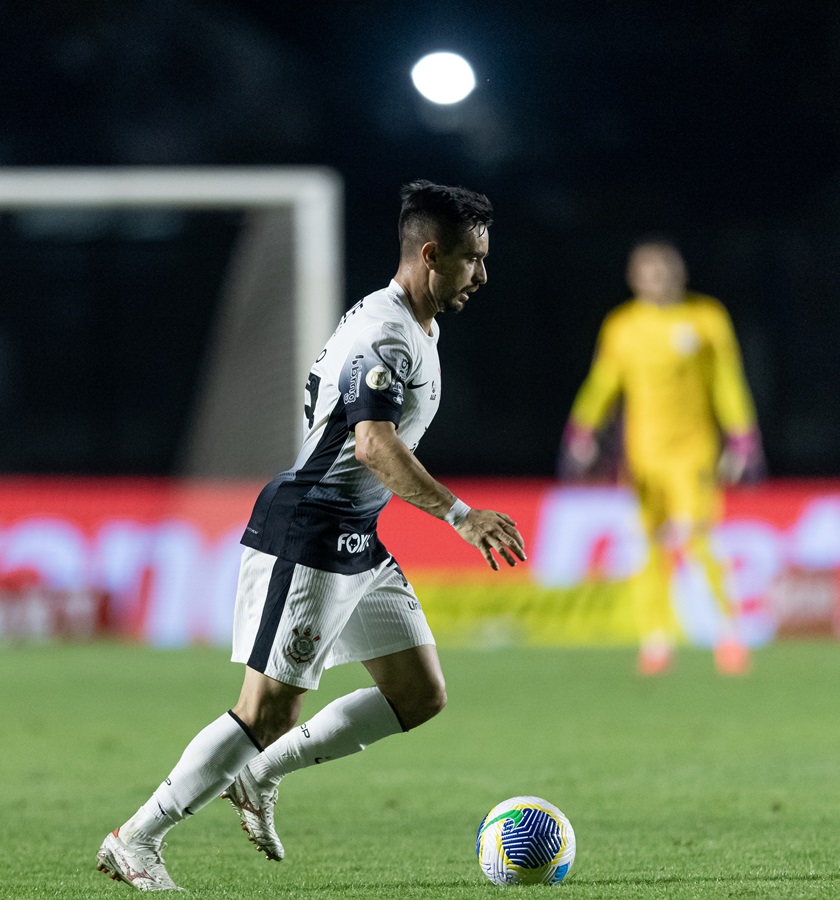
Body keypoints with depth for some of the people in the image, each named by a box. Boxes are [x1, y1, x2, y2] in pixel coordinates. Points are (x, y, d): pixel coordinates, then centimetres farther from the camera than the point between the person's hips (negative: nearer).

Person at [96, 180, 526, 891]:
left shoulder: (413, 328, 14)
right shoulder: (385, 336, -19)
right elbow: (375, 443, -34)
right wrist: (460, 515, -40)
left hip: (358, 542, 10)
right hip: (306, 538, -10)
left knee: (422, 696, 6)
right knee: (269, 712, -10)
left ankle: (260, 776, 14)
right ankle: (135, 842, -2)